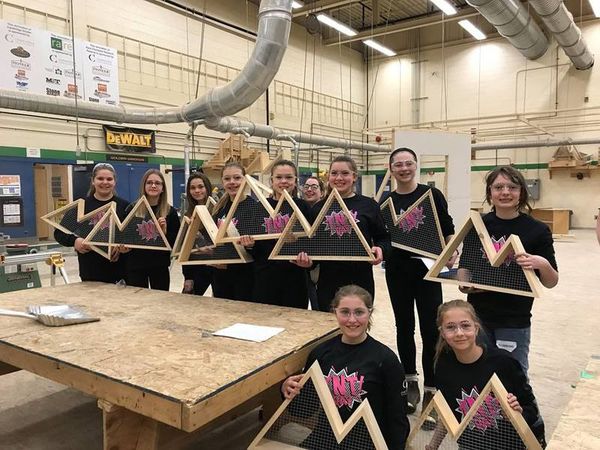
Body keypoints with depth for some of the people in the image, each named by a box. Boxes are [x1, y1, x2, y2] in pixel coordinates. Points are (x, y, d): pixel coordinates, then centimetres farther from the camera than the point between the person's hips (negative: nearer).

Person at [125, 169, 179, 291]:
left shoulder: (170, 212, 0)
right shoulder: (132, 208, -1)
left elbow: (176, 243, -1)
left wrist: (165, 232, -18)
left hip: (160, 267, 0)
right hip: (135, 266, 0)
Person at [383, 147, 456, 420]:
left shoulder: (432, 194, -2)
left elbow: (447, 229, -1)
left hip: (427, 268, -3)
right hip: (397, 271, 3)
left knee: (430, 330, -3)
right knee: (404, 326, 13)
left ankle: (430, 391, 9)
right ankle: (410, 382, 29)